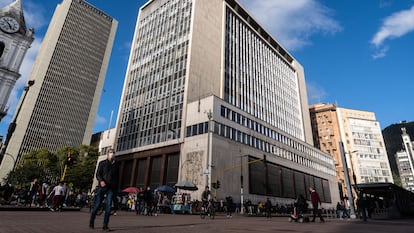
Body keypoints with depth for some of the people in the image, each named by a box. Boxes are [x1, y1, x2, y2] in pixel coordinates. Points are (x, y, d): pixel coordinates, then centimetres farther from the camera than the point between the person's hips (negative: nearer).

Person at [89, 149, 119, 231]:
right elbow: (98, 174, -1)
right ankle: (91, 221, 27)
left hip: (111, 188, 2)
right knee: (97, 205, 4)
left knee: (108, 207, -4)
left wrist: (116, 189, 12)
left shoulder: (116, 165, 13)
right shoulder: (102, 163, 6)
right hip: (102, 187, -2)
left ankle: (105, 226, 2)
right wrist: (101, 181, -21)